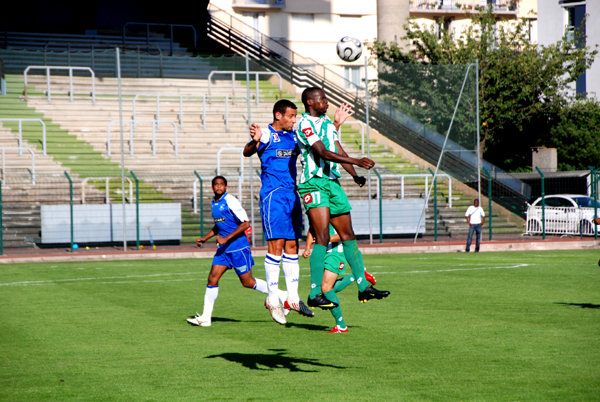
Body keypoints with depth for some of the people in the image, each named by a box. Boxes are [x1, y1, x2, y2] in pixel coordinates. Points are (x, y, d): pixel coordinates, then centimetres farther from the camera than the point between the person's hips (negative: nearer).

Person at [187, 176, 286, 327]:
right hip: (223, 249, 7)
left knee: (248, 282, 1)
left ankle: (283, 296, 17)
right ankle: (206, 317, -1)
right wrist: (205, 238, 17)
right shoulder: (214, 203, 12)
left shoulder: (230, 201, -14)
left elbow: (245, 224, -17)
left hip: (238, 247, -7)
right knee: (212, 278, -3)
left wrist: (226, 238, -19)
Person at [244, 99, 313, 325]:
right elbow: (247, 152, -24)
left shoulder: (294, 137, 15)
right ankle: (273, 300, -3)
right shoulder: (267, 135, -6)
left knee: (291, 246, 8)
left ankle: (293, 299, 12)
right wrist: (255, 141, -46)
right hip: (273, 195, -7)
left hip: (292, 195, 7)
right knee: (276, 245, -9)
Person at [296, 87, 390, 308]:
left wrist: (355, 175, -1)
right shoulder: (305, 125, -11)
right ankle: (315, 295, -14)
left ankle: (363, 287, 16)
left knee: (348, 236, 10)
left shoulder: (328, 123, 18)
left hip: (333, 182, 9)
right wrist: (356, 161, -29)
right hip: (314, 184, -9)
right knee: (322, 238, -15)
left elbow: (339, 152, 15)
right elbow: (323, 153, -22)